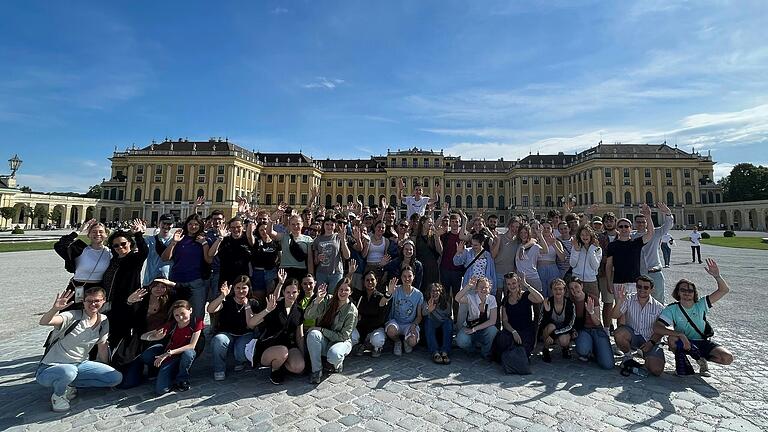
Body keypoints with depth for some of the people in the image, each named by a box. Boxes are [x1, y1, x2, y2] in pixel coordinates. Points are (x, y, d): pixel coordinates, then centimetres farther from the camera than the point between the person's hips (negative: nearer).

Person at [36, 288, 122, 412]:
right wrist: (55, 309, -55)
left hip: (79, 365, 5)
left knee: (117, 378, -10)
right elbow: (43, 322, -36)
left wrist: (106, 371, 14)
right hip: (49, 369, -5)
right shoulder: (73, 317, -18)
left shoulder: (103, 321, 0)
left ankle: (70, 385, 5)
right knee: (69, 371, -41)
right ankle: (58, 395, -5)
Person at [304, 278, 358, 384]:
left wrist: (322, 330, -18)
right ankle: (316, 370, -16)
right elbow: (308, 316, -15)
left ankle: (338, 363, 4)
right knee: (313, 333, -29)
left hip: (341, 342, -3)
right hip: (324, 341, 3)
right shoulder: (328, 301, -5)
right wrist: (317, 300, -31)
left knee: (334, 355, -35)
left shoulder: (352, 311, -12)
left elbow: (343, 336, -14)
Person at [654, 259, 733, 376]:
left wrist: (716, 275, -31)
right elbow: (656, 328, -28)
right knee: (672, 339, -36)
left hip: (703, 342, 3)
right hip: (683, 343, -3)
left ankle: (702, 359, 10)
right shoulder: (672, 309, -15)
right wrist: (679, 334, -40)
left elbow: (724, 290, -14)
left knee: (728, 358, -21)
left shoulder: (701, 304, -7)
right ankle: (681, 360, -5)